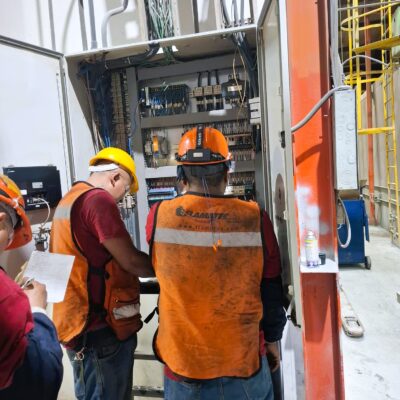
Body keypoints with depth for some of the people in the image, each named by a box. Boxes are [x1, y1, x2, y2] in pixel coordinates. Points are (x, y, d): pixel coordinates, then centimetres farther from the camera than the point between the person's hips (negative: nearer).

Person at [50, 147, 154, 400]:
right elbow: (131, 261, -18)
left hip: (83, 322, 10)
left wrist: (124, 272, 17)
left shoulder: (70, 199, 12)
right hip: (101, 328, -9)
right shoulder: (98, 199, -19)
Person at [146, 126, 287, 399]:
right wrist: (272, 339, 10)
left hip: (182, 362, 0)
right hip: (244, 361, 0)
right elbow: (271, 292, -6)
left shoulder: (159, 216, -16)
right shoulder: (255, 219, -17)